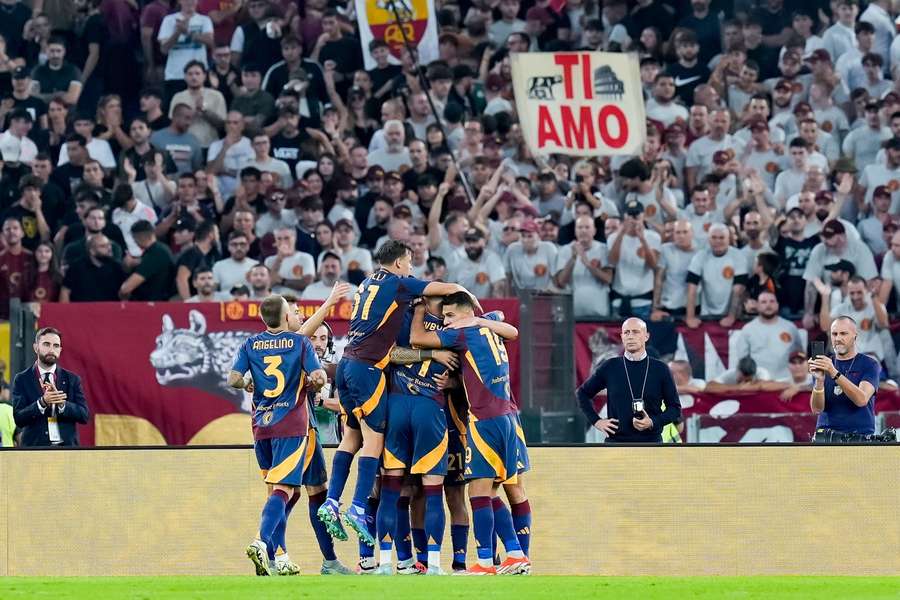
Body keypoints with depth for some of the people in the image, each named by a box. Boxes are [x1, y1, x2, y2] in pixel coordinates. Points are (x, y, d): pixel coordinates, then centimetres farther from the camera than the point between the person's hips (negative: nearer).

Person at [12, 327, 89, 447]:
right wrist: (42, 402, -20)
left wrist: (62, 403, -16)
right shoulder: (22, 380, 4)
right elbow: (19, 419, -5)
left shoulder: (72, 379, 9)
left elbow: (84, 416, 1)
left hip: (66, 446, 1)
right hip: (34, 446, -1)